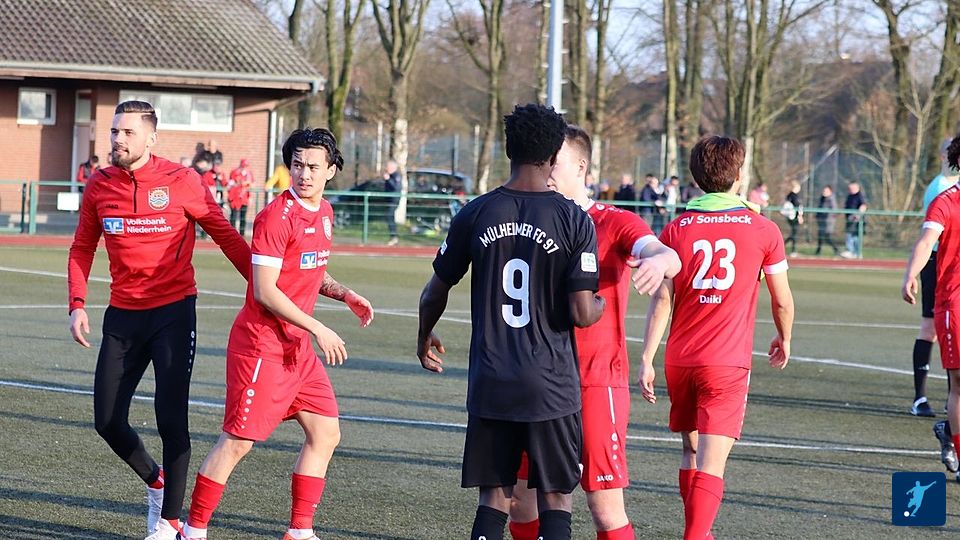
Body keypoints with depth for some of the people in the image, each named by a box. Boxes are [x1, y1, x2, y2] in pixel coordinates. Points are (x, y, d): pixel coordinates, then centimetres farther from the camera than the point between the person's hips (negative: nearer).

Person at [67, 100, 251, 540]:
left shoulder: (181, 182, -8)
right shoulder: (99, 186, 2)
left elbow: (224, 235, 0)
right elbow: (82, 248, 13)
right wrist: (77, 305, 1)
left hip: (173, 312, -4)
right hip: (123, 316, 4)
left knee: (171, 420, -10)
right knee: (107, 421, 4)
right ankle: (155, 482, 32)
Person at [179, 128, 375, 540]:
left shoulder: (324, 214, 10)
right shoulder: (276, 217, -17)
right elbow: (265, 291, -20)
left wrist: (344, 294, 8)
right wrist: (317, 329, -18)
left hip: (298, 346, 9)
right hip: (261, 345, -9)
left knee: (325, 433, 9)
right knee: (238, 440, -7)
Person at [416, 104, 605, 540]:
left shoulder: (475, 214, 0)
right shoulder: (575, 221, -8)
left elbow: (435, 293, 9)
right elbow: (582, 314, -11)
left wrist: (424, 338, 29)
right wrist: (602, 303, 13)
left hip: (490, 382, 3)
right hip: (551, 385, -2)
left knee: (494, 494, 10)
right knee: (555, 497, 5)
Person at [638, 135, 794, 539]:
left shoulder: (676, 229, 2)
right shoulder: (763, 230, -2)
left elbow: (661, 300, -4)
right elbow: (782, 300, 6)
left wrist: (646, 359, -4)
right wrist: (784, 339, 24)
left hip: (679, 361, 3)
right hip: (728, 363, -3)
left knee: (690, 451, 20)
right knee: (711, 461, -9)